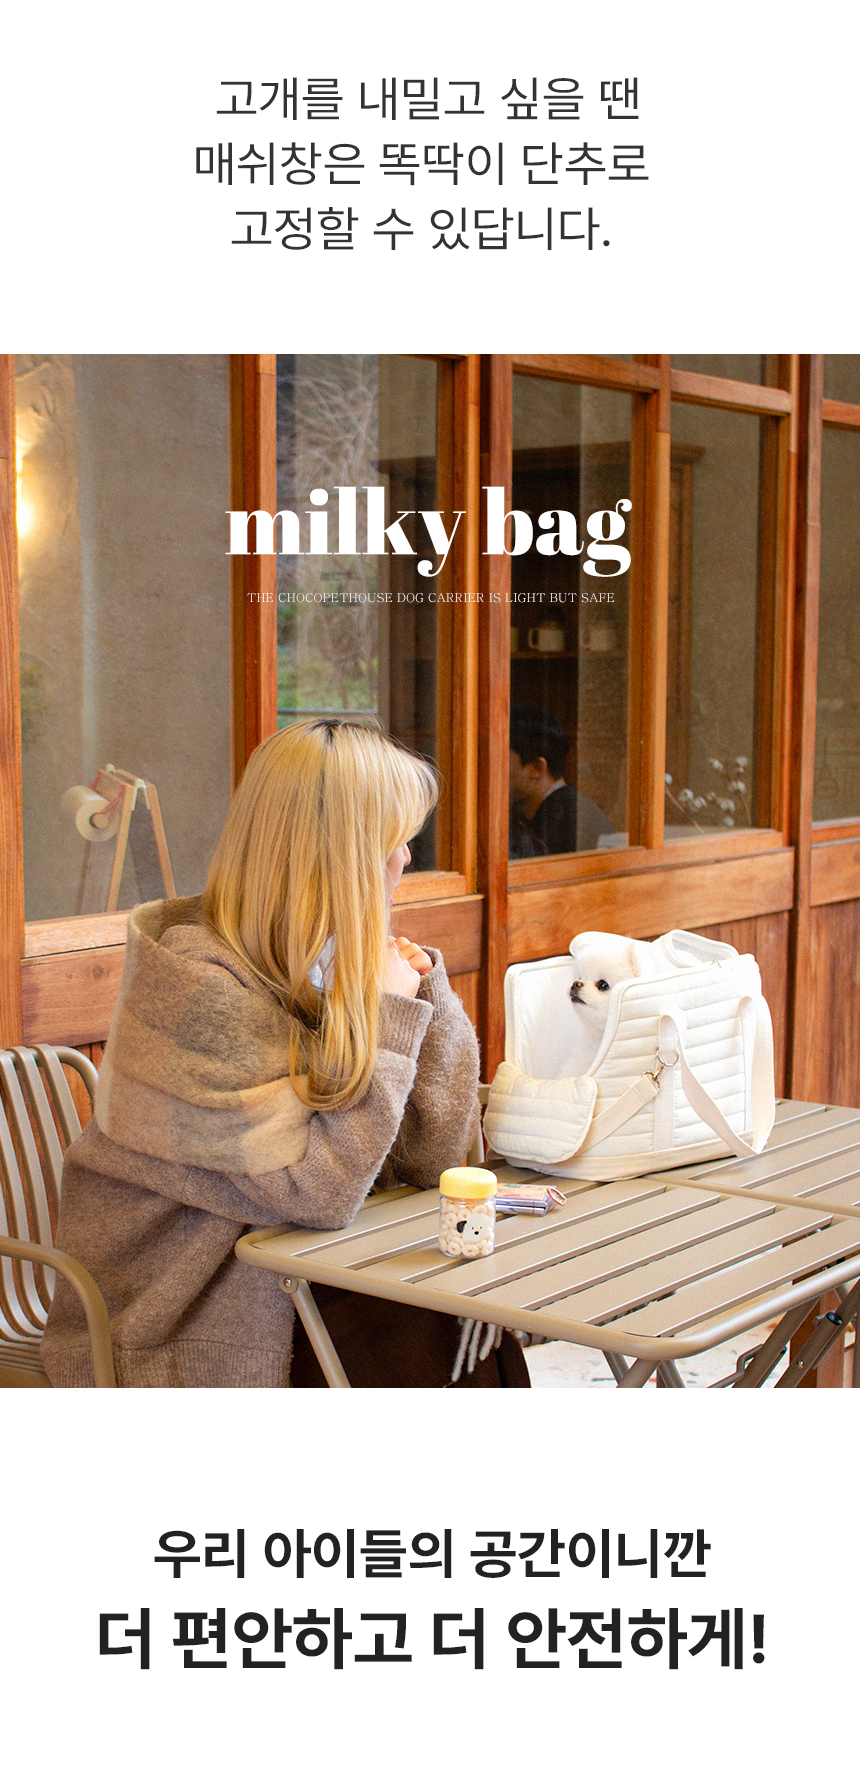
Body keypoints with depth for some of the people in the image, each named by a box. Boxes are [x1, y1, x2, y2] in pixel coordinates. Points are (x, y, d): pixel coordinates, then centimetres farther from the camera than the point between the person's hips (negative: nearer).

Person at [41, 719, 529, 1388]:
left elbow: (431, 1158, 2)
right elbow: (321, 1190, -25)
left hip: (276, 1282, 7)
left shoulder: (328, 961, 2)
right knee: (442, 1335, -18)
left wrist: (425, 990, -7)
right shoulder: (200, 987, -22)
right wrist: (389, 1015, -19)